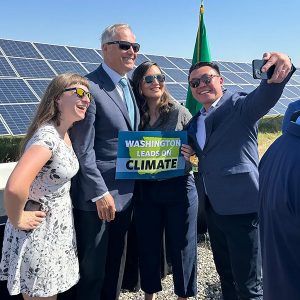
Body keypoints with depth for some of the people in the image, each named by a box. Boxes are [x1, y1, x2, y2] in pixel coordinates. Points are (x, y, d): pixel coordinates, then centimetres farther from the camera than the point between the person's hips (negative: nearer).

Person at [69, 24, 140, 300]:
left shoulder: (129, 87, 12)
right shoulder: (90, 87, -15)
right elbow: (83, 149, -18)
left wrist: (133, 184, 9)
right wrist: (100, 193, -19)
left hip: (125, 192, 8)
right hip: (98, 195, -8)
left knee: (116, 262, 21)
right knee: (93, 268, 8)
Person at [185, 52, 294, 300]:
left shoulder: (240, 104, -8)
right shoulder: (196, 121, 14)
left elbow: (264, 97, -29)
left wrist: (279, 73, -50)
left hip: (242, 205, -7)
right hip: (213, 207, 7)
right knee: (226, 275, 23)